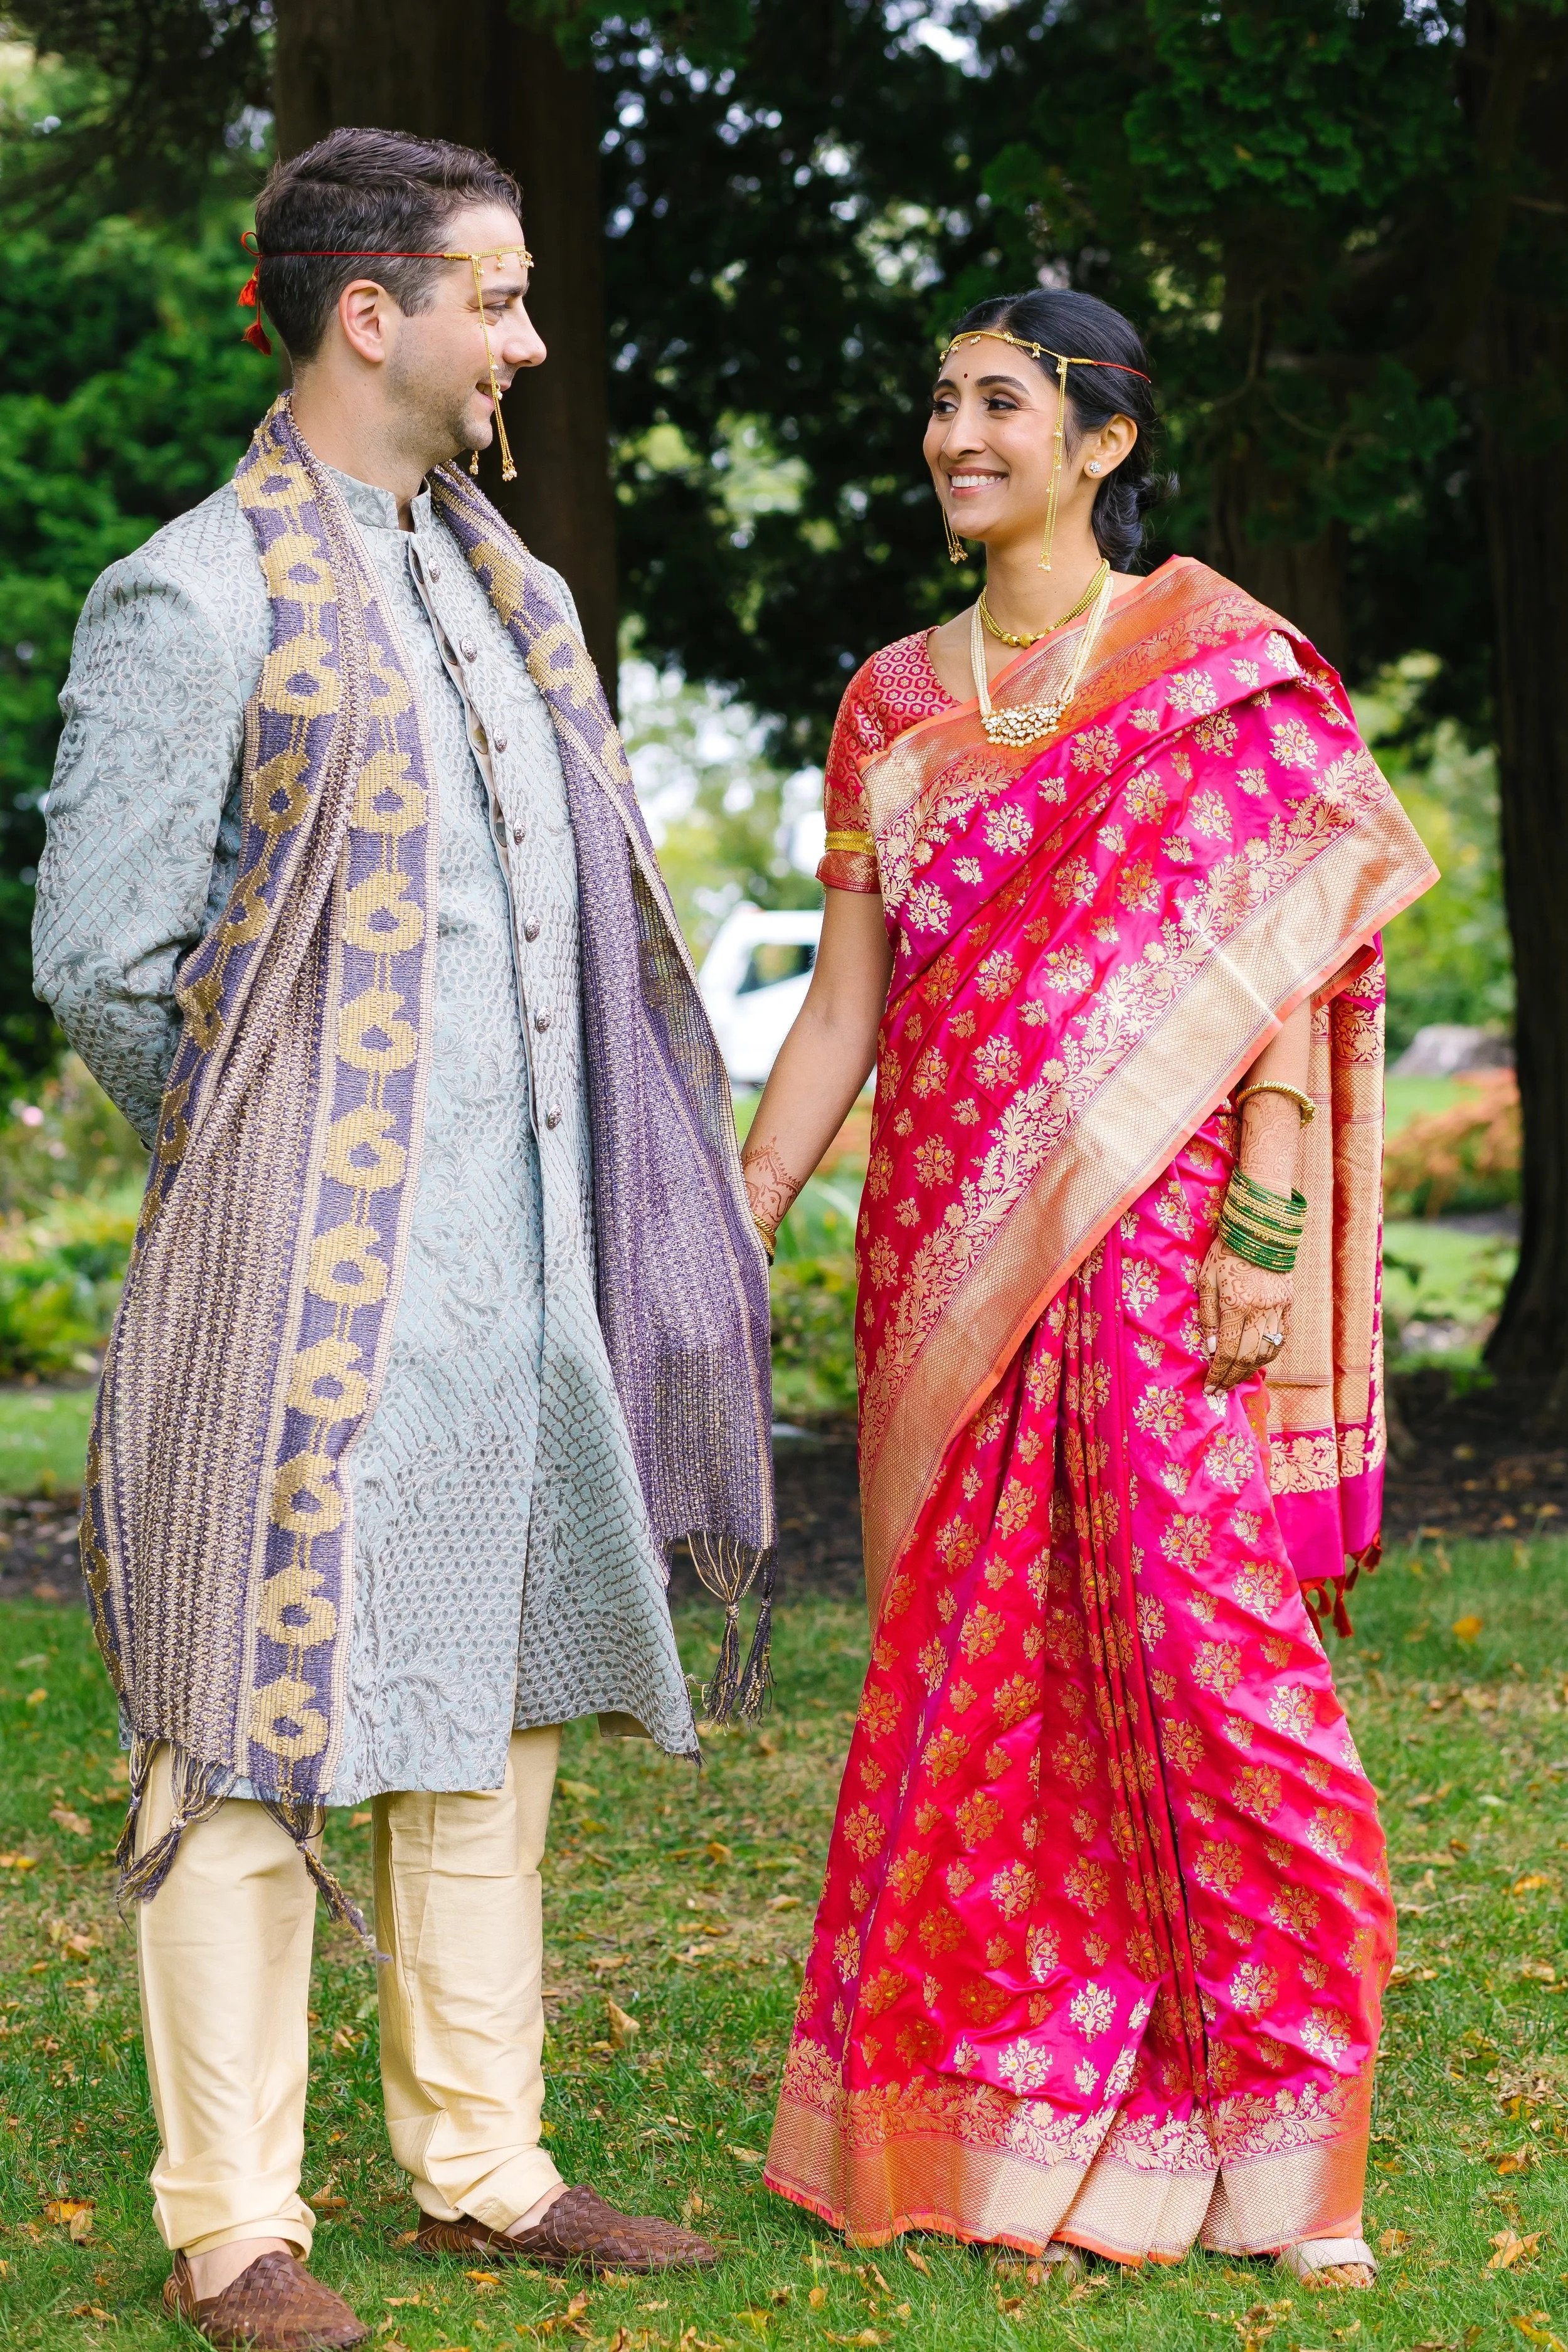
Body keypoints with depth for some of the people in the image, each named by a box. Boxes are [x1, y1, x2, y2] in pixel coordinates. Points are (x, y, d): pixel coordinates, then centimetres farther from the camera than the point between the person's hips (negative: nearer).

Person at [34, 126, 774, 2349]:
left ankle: (480, 2163, 24)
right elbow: (101, 958, -10)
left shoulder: (508, 587, 15)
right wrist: (272, 1171, 0)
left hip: (518, 1265, 8)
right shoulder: (194, 601, -9)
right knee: (255, 1739, -1)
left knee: (497, 1711, 12)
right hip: (304, 1280, -8)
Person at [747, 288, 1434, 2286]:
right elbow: (840, 1007, 14)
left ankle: (1273, 2141, 2)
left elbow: (1285, 952, -5)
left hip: (1153, 1224, -5)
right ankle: (995, 2111, 15)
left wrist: (1268, 1231, -13)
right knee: (973, 1659, 5)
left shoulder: (1214, 657, 0)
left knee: (1200, 1634, -9)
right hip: (949, 1235, 5)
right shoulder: (895, 703, 14)